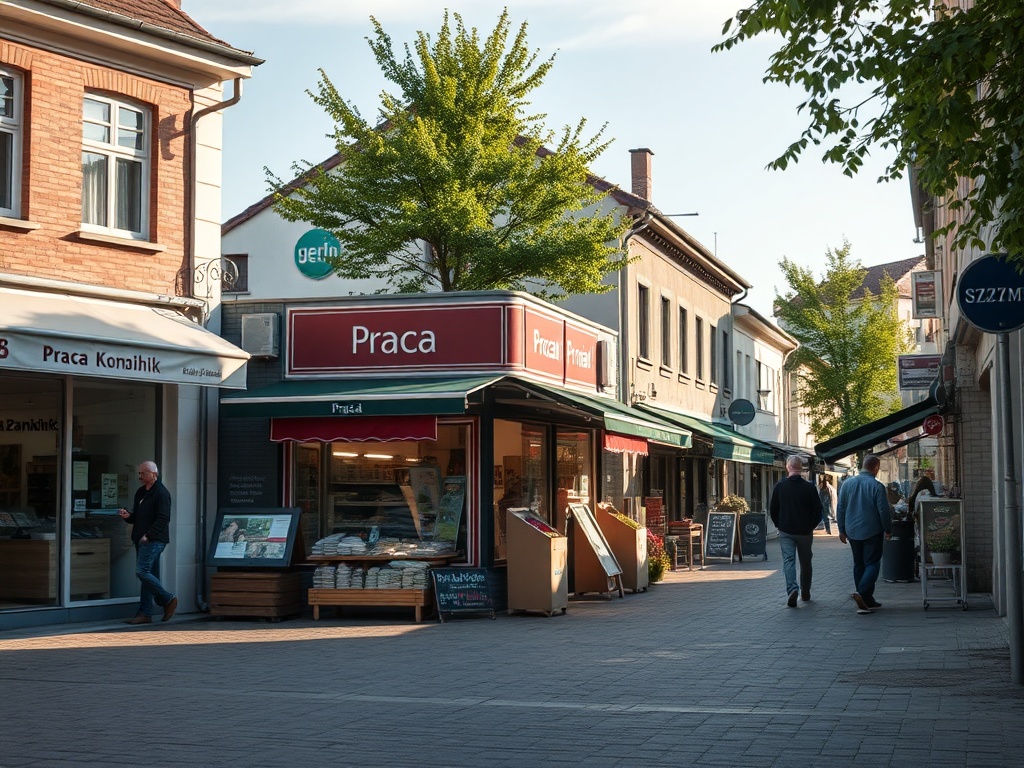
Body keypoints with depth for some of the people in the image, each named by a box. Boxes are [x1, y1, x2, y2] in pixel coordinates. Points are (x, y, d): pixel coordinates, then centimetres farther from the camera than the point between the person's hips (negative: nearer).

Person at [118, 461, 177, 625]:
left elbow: (163, 519, -17)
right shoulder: (141, 492, 19)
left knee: (142, 572, -16)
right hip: (142, 540, 9)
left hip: (154, 540, -9)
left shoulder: (161, 493, -10)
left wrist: (148, 535, -21)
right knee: (147, 575, 8)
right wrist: (128, 516, 6)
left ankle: (168, 600, -3)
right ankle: (145, 613, 8)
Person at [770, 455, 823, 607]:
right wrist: (812, 526, 9)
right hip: (805, 532, 1)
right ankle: (805, 593, 25)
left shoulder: (779, 486, -5)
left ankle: (792, 589, -25)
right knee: (805, 562, 15)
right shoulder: (809, 487, -8)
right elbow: (818, 509, -4)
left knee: (788, 560, -3)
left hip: (786, 531, 0)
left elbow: (772, 509, 2)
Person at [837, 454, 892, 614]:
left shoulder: (847, 484, 3)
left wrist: (842, 530, 15)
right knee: (872, 564, -1)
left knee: (859, 565, 13)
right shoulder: (877, 486, -12)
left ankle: (867, 601, 16)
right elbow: (884, 511, -10)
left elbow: (840, 509, 7)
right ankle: (862, 592, -22)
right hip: (872, 533, -5)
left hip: (853, 533, 5)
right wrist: (888, 530, 4)